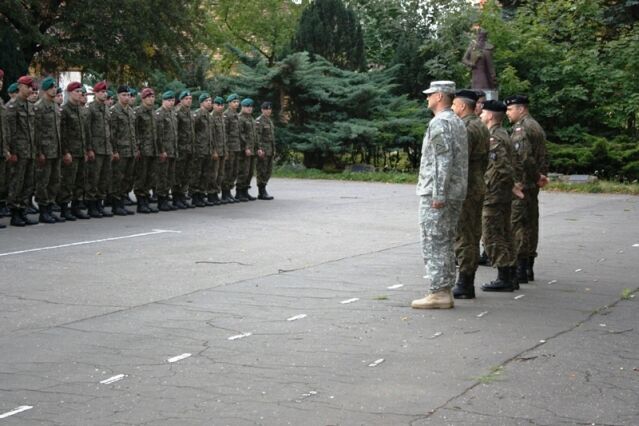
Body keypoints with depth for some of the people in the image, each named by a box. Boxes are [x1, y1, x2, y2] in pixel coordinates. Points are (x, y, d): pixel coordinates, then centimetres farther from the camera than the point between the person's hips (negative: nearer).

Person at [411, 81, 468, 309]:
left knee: (434, 244, -6)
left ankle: (438, 293, -6)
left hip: (436, 194, -10)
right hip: (455, 194, 10)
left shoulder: (440, 123, -14)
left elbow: (443, 161, -21)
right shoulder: (458, 122, 17)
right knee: (445, 243, 13)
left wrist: (438, 195, -22)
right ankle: (445, 291, 16)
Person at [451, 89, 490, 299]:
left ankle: (464, 286, -3)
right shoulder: (482, 127, 15)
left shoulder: (465, 128, -17)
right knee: (473, 237, 13)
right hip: (479, 188, 10)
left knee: (463, 237, -6)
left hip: (465, 189, -10)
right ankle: (467, 283, 19)